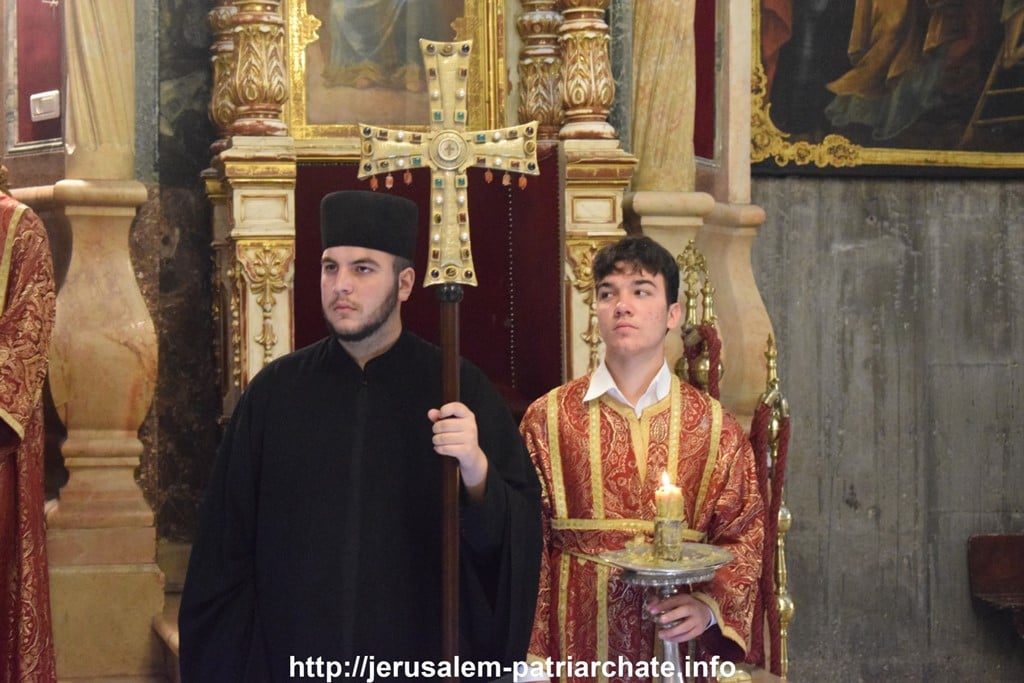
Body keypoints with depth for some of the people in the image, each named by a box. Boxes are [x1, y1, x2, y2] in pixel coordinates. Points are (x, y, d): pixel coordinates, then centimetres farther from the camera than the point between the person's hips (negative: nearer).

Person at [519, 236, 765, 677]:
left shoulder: (714, 427, 1)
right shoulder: (548, 418, -1)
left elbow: (744, 537, 3)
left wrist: (710, 605, -14)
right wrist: (531, 656, -6)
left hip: (674, 642, 1)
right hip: (576, 640, 0)